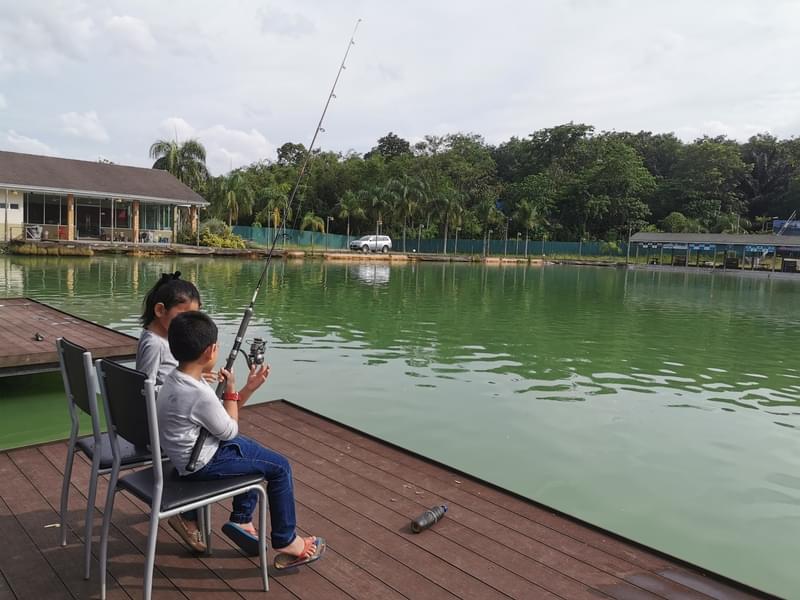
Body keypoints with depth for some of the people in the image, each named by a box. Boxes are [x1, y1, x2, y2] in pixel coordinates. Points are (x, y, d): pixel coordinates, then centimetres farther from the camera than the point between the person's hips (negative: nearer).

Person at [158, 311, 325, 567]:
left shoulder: (175, 379, -1)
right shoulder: (200, 394, -31)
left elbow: (222, 414, 7)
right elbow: (229, 430, -15)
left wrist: (249, 388, 0)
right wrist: (230, 389, -8)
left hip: (189, 454, 10)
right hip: (203, 464, -10)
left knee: (255, 453, 27)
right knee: (280, 467, -4)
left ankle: (241, 520, 31)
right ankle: (286, 542, 9)